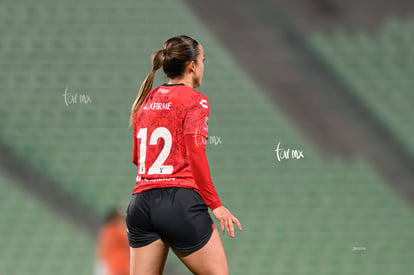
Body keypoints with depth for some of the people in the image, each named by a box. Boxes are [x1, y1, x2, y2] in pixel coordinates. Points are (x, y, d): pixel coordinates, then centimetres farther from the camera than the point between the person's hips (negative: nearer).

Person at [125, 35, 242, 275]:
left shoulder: (146, 100, 17)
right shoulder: (194, 100, -2)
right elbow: (196, 156, -10)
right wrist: (215, 205, -6)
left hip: (142, 202, 7)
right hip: (180, 201, -7)